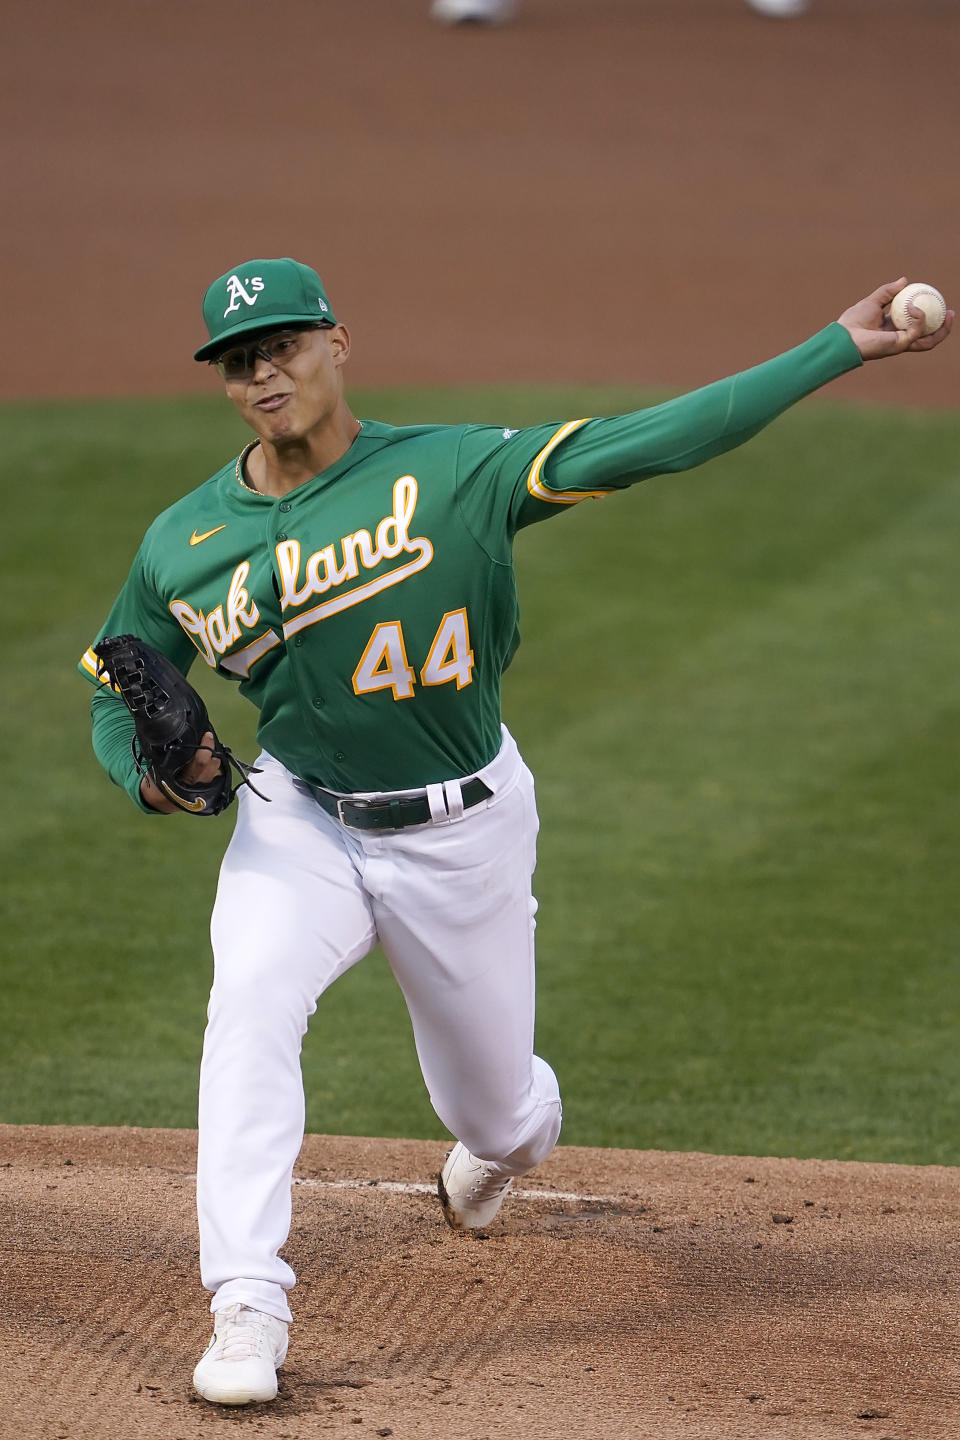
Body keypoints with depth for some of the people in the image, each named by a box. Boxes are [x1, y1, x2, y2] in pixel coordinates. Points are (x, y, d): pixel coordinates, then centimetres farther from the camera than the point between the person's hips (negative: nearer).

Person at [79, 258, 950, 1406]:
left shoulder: (452, 471, -18)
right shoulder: (181, 545, -7)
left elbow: (651, 444, -23)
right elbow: (114, 694, 7)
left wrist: (841, 349, -30)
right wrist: (148, 774, -17)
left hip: (462, 828, -1)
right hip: (298, 823, 1)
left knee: (491, 1106, 13)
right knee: (251, 998, -28)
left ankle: (508, 1137, 54)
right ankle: (247, 1311, -27)